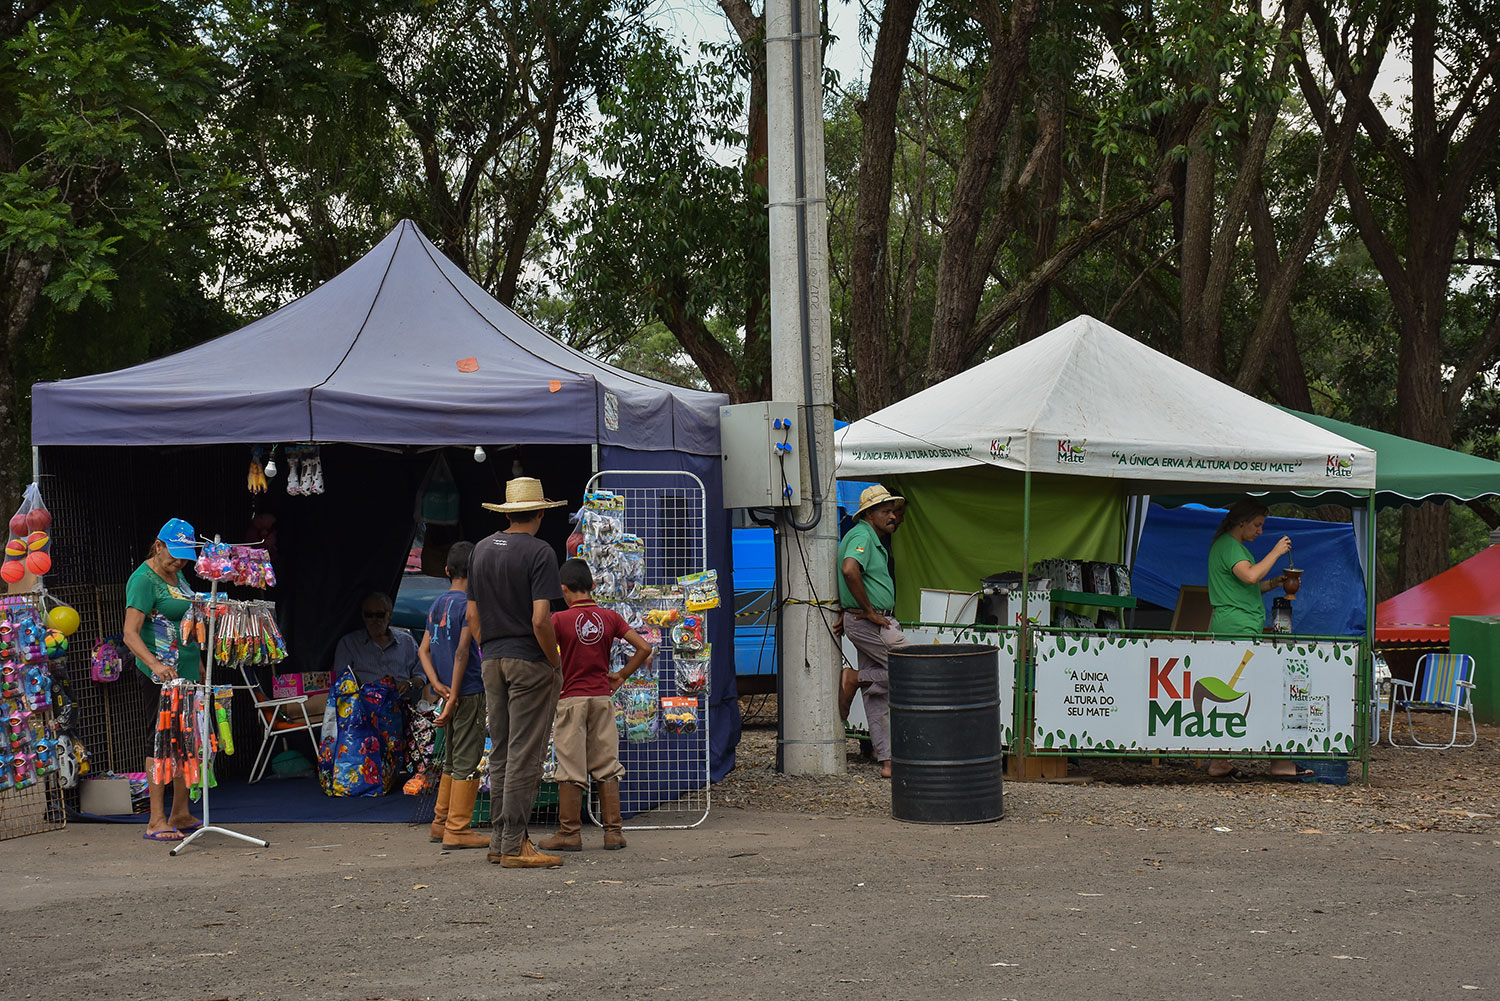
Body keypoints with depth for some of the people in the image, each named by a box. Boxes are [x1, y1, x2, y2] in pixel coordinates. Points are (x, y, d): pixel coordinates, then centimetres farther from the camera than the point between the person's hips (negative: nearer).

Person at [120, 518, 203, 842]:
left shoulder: (177, 575, 15)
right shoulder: (144, 580, -12)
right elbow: (130, 634, -22)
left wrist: (197, 665, 26)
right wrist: (155, 664, -36)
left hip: (185, 670, 9)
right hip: (160, 675, -9)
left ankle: (180, 815, 18)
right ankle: (156, 821, -6)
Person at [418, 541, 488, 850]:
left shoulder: (437, 604, 12)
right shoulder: (469, 604, -12)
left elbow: (424, 650, 10)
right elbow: (462, 653, -18)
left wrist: (437, 684, -1)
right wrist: (453, 698, -18)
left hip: (450, 692, 8)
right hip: (469, 693, -8)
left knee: (452, 760, 17)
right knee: (467, 760, -3)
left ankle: (441, 823, 22)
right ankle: (457, 829, -3)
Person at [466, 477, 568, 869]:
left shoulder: (482, 550, 10)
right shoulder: (539, 552, -11)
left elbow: (473, 616, 13)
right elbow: (540, 620, -19)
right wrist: (556, 664, -7)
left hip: (492, 661, 7)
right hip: (530, 662, -7)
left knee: (501, 752, 12)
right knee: (524, 756, -5)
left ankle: (499, 839, 15)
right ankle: (513, 846, -5)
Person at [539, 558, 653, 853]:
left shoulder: (559, 620, -8)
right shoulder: (610, 618, 2)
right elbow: (644, 648, 0)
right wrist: (621, 675, 10)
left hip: (571, 699, -3)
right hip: (602, 698, 3)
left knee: (570, 770, 1)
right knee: (607, 767, 8)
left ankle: (570, 833, 4)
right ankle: (613, 831, 8)